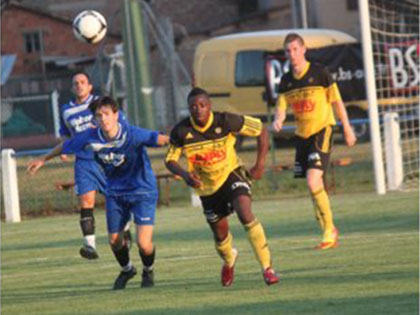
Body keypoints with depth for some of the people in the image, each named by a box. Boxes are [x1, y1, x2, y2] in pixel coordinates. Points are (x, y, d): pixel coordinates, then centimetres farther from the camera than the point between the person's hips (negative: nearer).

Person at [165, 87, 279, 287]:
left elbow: (260, 130, -10)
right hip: (207, 187, 3)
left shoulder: (226, 122, -21)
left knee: (245, 214, -28)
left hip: (231, 174, -3)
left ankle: (267, 267, -20)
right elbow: (170, 160, -4)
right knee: (220, 234, 10)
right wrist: (184, 174, -26)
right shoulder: (181, 132, -16)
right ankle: (229, 260, 48)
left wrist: (260, 165, -12)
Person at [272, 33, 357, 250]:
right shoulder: (286, 80, 7)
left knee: (313, 182, -20)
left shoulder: (319, 72, -7)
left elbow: (337, 101, -1)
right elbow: (281, 107, 5)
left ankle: (329, 230, -9)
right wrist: (278, 120, -18)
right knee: (315, 186, 9)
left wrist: (347, 128, 2)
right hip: (302, 135, 6)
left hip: (322, 131, -6)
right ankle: (330, 232, 22)